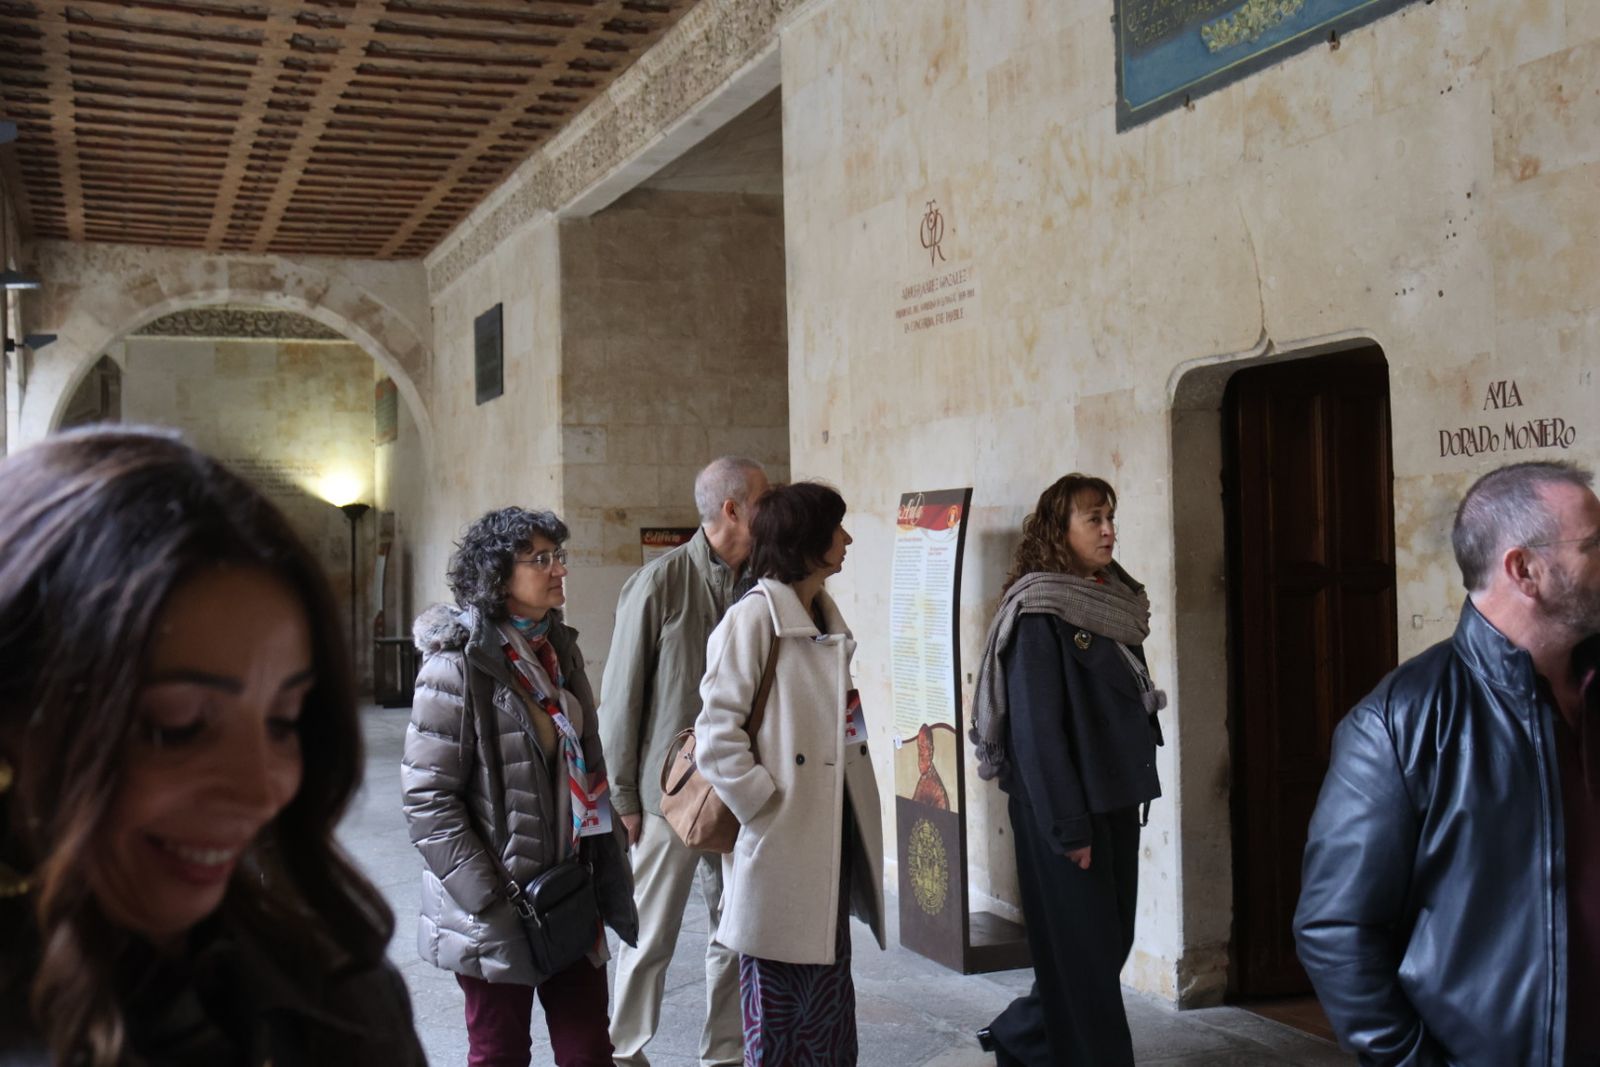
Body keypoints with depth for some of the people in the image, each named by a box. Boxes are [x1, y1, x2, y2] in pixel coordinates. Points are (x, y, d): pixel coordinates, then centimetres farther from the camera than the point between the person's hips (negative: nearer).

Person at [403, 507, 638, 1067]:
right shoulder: (457, 666, -14)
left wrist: (611, 876, 8)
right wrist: (492, 905, -18)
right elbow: (428, 800, -16)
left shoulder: (560, 649, 7)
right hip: (498, 915, -6)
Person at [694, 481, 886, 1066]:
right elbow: (716, 736, -17)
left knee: (829, 981, 15)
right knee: (779, 992, 4)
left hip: (833, 835, 8)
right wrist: (766, 808, -16)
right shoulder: (754, 617, -13)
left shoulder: (824, 614, 12)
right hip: (780, 841, -8)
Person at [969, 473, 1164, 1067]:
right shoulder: (1039, 613, -14)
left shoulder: (1116, 605, 11)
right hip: (1063, 810, -8)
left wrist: (1136, 787, 11)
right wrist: (1069, 826, -18)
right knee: (1083, 955, 1)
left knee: (1111, 943, 14)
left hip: (1116, 800, 8)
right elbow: (1036, 728, -17)